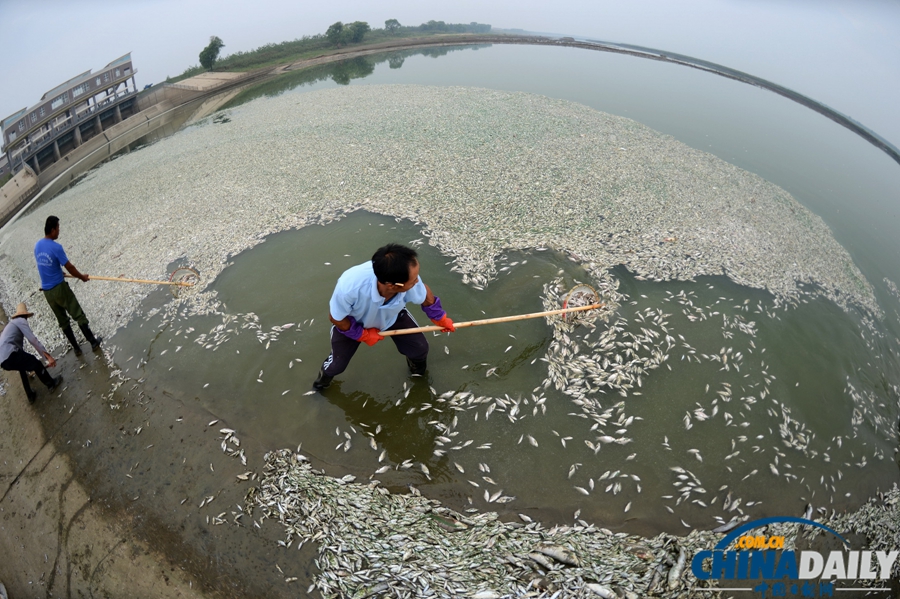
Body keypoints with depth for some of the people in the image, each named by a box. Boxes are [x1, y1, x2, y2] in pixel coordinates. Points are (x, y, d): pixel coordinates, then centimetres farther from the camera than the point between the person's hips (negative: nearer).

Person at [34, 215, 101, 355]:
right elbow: (69, 267, -13)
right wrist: (82, 277, 2)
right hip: (59, 288, -7)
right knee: (78, 315, 3)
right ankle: (93, 342, 9)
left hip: (46, 290, 7)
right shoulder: (56, 247, -18)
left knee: (62, 321, 13)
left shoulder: (37, 246, 4)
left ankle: (76, 348, 19)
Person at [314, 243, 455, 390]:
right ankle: (325, 374, 47)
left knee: (419, 348, -1)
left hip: (393, 315, 2)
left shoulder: (409, 280, -40)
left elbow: (425, 294, -13)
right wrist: (363, 335, -14)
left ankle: (417, 369, 39)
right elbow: (336, 318, -25)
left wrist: (440, 318, 2)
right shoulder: (349, 286, -48)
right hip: (351, 323, -2)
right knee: (337, 364, 7)